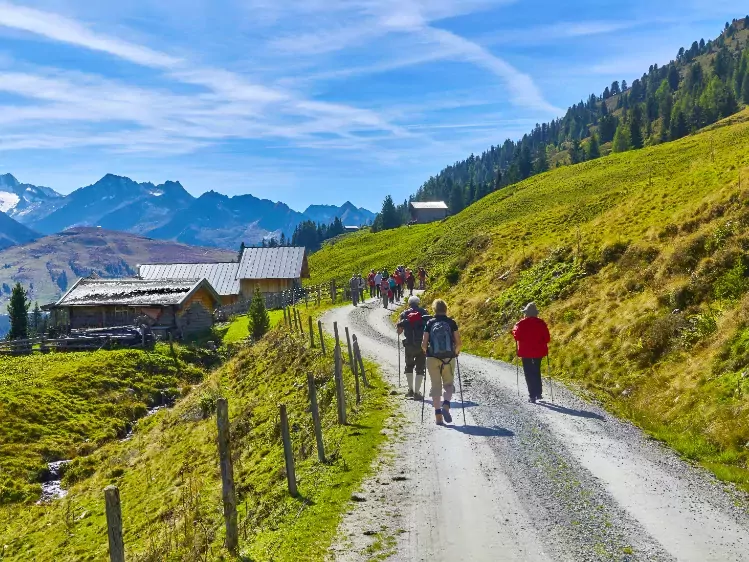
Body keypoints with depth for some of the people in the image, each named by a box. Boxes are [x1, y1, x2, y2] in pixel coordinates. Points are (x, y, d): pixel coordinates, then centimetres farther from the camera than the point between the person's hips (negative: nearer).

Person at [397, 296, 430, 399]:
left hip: (409, 345, 1)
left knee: (409, 366, 20)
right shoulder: (424, 313, 5)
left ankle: (411, 389, 17)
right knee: (420, 369, 6)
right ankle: (417, 392, 2)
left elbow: (399, 331, 2)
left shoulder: (404, 314, 4)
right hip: (422, 345, -1)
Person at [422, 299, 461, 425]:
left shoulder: (429, 323, 0)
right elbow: (458, 342, -4)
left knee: (436, 386, 8)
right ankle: (446, 405, -9)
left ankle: (438, 416, 7)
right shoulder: (451, 322, -1)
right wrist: (456, 352, 14)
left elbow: (424, 344, -4)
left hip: (433, 359, 0)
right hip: (449, 358, 0)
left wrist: (427, 352, 15)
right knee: (449, 384, 16)